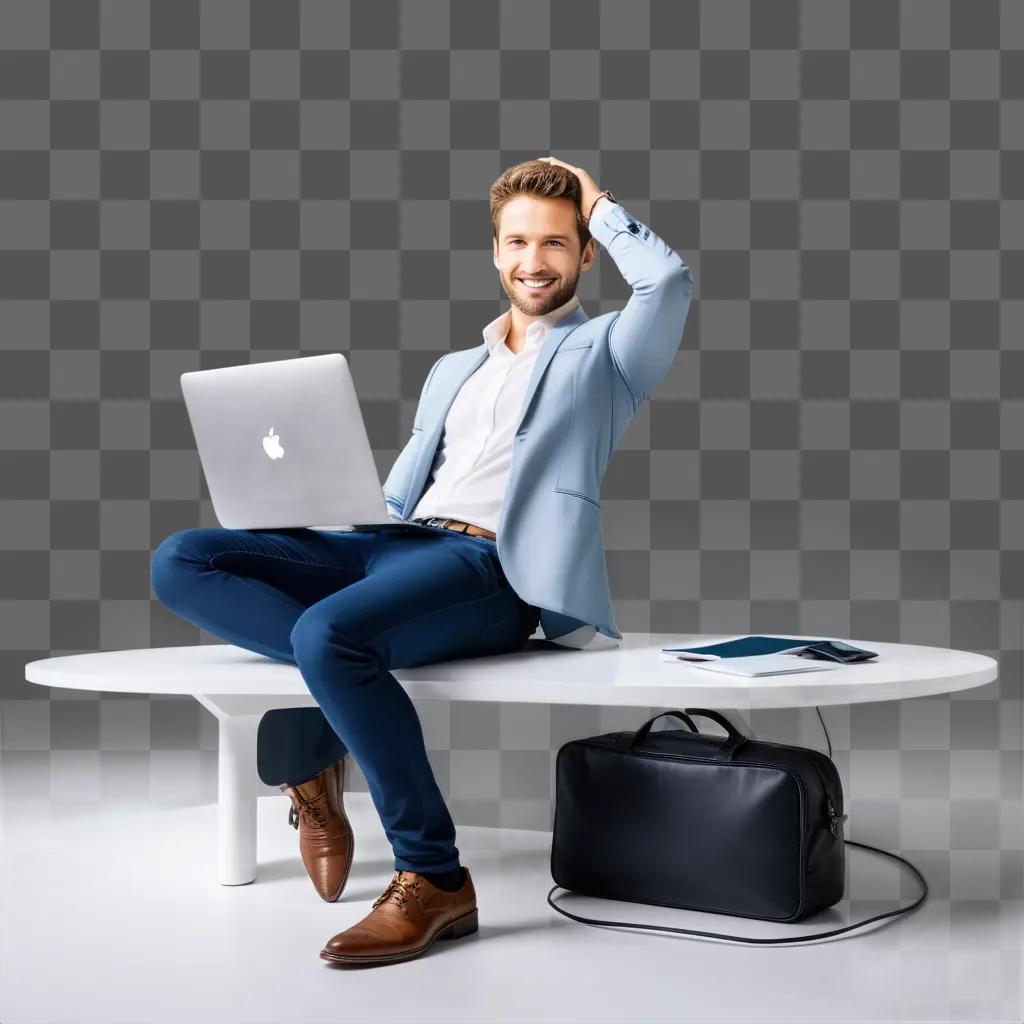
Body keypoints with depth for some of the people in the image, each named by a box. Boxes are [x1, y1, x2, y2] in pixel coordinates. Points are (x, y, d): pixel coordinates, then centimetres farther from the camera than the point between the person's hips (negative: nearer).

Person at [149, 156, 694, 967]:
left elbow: (671, 278, -7)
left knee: (330, 634, -35)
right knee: (181, 562, -13)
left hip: (492, 566, -6)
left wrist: (599, 205, 10)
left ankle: (435, 880, -21)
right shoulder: (453, 370, 31)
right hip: (390, 546, 6)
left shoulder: (605, 352, 14)